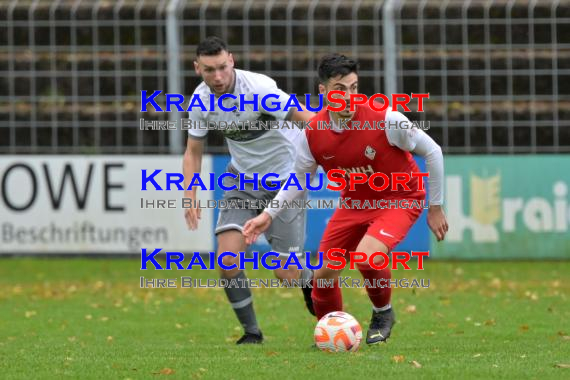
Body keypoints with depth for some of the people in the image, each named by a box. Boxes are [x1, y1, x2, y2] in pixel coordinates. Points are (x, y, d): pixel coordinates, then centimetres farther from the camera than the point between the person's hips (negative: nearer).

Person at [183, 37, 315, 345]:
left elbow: (306, 118, -27)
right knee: (228, 261, -14)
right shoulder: (201, 100, -7)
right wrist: (190, 195, -7)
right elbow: (193, 151, 7)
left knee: (287, 274, -6)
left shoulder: (257, 88, -25)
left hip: (284, 178, -5)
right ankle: (251, 332, 6)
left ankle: (312, 283, 31)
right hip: (242, 179, 5)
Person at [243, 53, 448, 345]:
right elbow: (300, 178, 7)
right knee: (324, 274, -1)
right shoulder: (312, 134, -13)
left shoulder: (385, 119, -25)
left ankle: (383, 313, 0)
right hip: (354, 202, 5)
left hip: (399, 200, -5)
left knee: (367, 256, -30)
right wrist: (269, 215, -3)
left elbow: (432, 151, -12)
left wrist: (436, 209, -7)